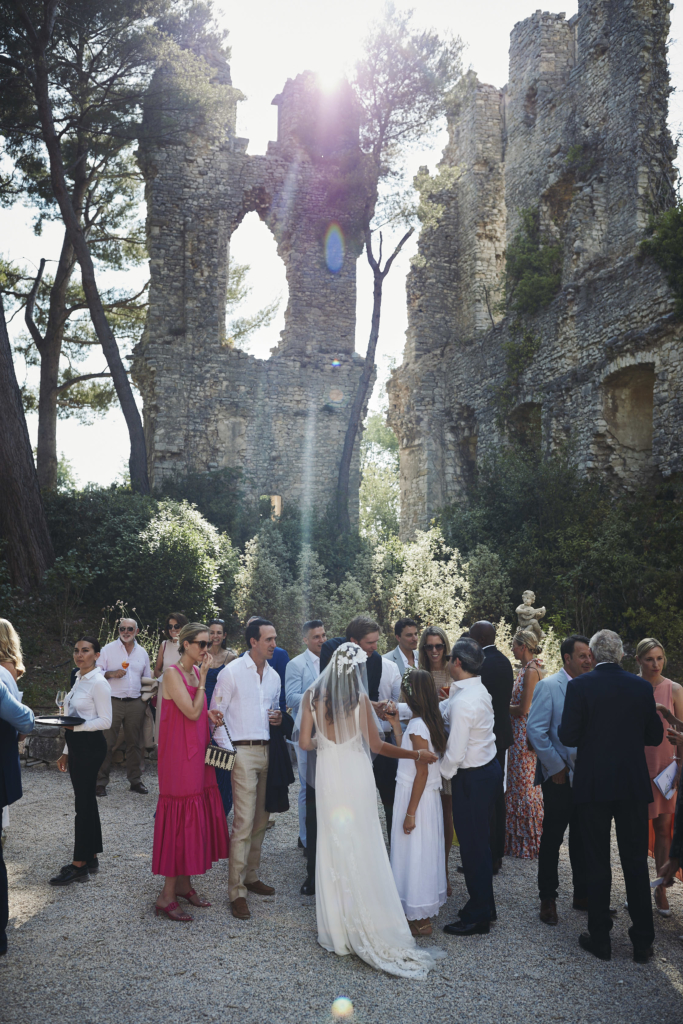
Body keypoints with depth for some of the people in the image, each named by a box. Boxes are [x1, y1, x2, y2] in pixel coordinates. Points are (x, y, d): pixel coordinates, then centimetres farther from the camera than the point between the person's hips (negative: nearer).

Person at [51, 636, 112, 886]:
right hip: (76, 746, 9)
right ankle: (90, 859, 22)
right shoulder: (79, 679, 12)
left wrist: (75, 726, -26)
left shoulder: (98, 682, -14)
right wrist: (66, 752, 18)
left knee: (84, 803, -4)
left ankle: (79, 866, 3)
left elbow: (105, 721, -16)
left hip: (90, 746, -9)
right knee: (86, 802, 14)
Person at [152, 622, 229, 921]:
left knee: (196, 817, 13)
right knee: (181, 818, -4)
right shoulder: (173, 673, -14)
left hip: (197, 754, 8)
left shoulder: (196, 672, 10)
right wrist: (203, 678, -16)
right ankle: (167, 896, 6)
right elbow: (191, 712, -19)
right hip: (179, 755, -8)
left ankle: (184, 885, 25)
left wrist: (210, 715, -1)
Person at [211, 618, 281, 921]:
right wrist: (227, 751, -11)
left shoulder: (274, 675, 13)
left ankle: (251, 876, 26)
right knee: (244, 823, -8)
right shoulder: (232, 672, -6)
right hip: (243, 751, -6)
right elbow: (216, 713, -5)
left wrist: (277, 718, 2)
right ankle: (236, 892, 0)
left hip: (267, 751, 6)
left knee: (261, 820, 11)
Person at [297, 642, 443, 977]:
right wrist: (417, 755, 1)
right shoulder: (360, 698, -8)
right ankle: (367, 926, 14)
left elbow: (304, 742, -2)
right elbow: (376, 745, -7)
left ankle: (337, 929, 19)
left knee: (333, 849, 11)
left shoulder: (312, 695, -3)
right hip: (356, 776, -2)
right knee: (362, 850, 7)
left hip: (328, 775, 2)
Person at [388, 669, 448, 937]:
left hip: (416, 796, -9)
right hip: (428, 795, 9)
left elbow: (422, 772, -22)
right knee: (425, 851, 19)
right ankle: (425, 908, 33)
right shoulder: (431, 721, 4)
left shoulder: (417, 726, -23)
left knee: (415, 852, 3)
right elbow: (405, 752, 11)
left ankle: (420, 920, 14)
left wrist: (410, 813, -18)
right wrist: (396, 724, 10)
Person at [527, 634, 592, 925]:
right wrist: (557, 767, -13)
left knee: (582, 838, 14)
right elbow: (535, 730, -13)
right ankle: (548, 898, 19)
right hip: (560, 777, -5)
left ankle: (583, 895, 28)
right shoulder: (548, 686, -9)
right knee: (552, 838, 6)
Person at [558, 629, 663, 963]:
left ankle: (599, 938, 18)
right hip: (634, 785, 3)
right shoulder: (642, 687, -2)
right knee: (636, 861, 12)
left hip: (593, 785, -2)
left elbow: (568, 737, -14)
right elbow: (655, 736, 5)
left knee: (597, 863, 9)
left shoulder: (579, 686, -12)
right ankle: (643, 942, 18)